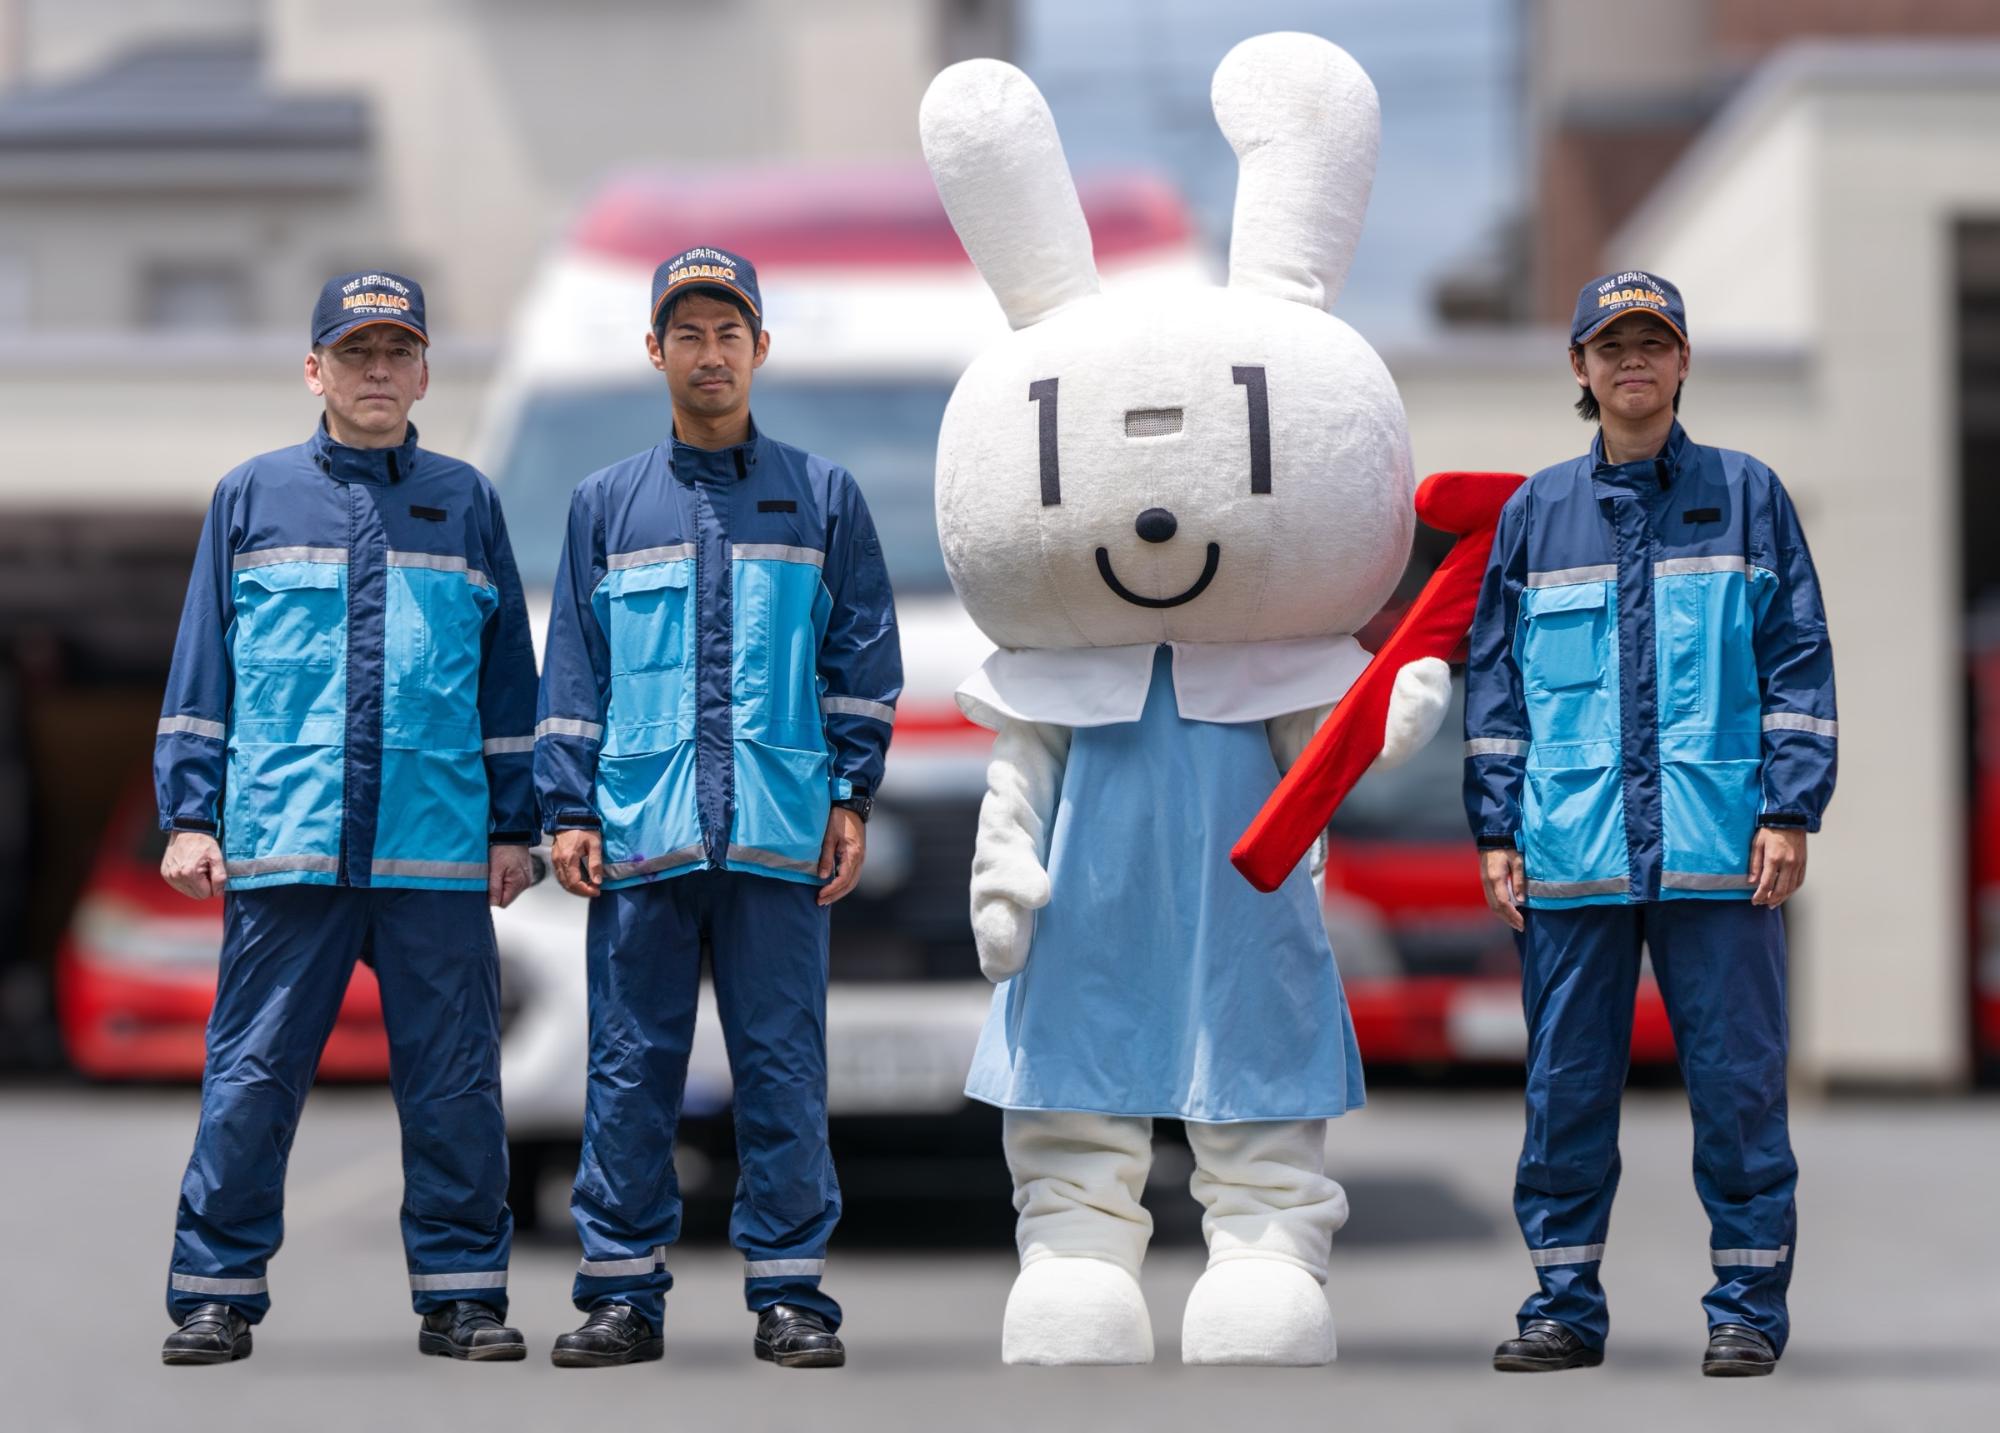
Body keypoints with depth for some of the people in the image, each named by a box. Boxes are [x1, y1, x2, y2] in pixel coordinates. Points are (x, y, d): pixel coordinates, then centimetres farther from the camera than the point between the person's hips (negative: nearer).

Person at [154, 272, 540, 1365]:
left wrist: (514, 824, 9)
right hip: (283, 845, -1)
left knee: (454, 1078, 2)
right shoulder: (252, 498, 9)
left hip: (440, 851, 1)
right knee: (252, 1074, 0)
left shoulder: (465, 503, 12)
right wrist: (189, 815, 2)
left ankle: (462, 1292, 10)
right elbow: (201, 670, 10)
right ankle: (217, 1292, 7)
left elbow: (507, 676, 14)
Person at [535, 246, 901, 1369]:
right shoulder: (608, 505, 13)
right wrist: (568, 811, 4)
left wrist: (852, 800, 1)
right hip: (640, 838, 1)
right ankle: (623, 1290, 7)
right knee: (631, 1066, 1)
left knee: (784, 1065, 0)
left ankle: (791, 1291, 6)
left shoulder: (824, 497, 10)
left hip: (781, 839, -1)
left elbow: (864, 660, 9)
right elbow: (574, 674, 12)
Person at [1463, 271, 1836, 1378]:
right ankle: (1565, 1305, 11)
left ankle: (1748, 1307, 7)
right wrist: (1496, 830, 6)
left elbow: (1798, 663, 6)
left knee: (1738, 1080, -1)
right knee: (1565, 1086, 3)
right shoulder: (1534, 513, 13)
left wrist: (1790, 811, -4)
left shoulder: (1747, 495, 8)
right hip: (1571, 858, 2)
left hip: (1718, 854, -2)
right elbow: (1494, 683, 14)